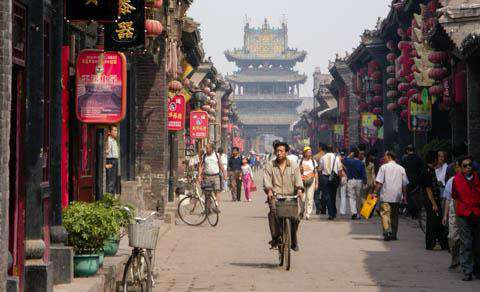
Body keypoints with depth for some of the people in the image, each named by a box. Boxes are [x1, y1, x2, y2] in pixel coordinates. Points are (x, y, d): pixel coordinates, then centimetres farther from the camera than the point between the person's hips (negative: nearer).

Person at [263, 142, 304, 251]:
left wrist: (299, 190, -18)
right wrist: (269, 191, -20)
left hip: (290, 197, 1)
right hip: (275, 196, -1)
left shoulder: (294, 166, 14)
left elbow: (298, 180, 3)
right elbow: (267, 180, -1)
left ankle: (293, 240, 4)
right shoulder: (269, 166, 12)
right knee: (273, 210, -32)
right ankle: (275, 238, -23)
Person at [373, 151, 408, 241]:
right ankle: (394, 234, 15)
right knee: (395, 215, 14)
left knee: (385, 214, -4)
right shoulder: (401, 168, 9)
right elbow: (404, 184, 9)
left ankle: (386, 232, -20)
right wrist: (404, 196, 15)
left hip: (386, 196, -4)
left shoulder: (384, 167, -3)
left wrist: (375, 192, -4)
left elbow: (379, 182, -9)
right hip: (397, 196, 4)